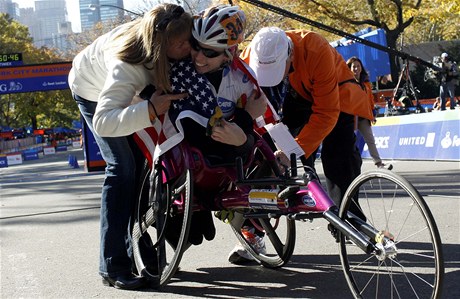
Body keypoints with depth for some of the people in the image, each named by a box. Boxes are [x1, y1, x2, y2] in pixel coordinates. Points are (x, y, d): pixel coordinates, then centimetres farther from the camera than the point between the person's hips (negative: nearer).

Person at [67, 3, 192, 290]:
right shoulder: (125, 65, -47)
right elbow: (102, 122, -56)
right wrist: (150, 110, -63)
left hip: (129, 91, 6)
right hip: (94, 93, -6)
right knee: (122, 166, -18)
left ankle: (140, 252, 14)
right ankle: (113, 266, -13)